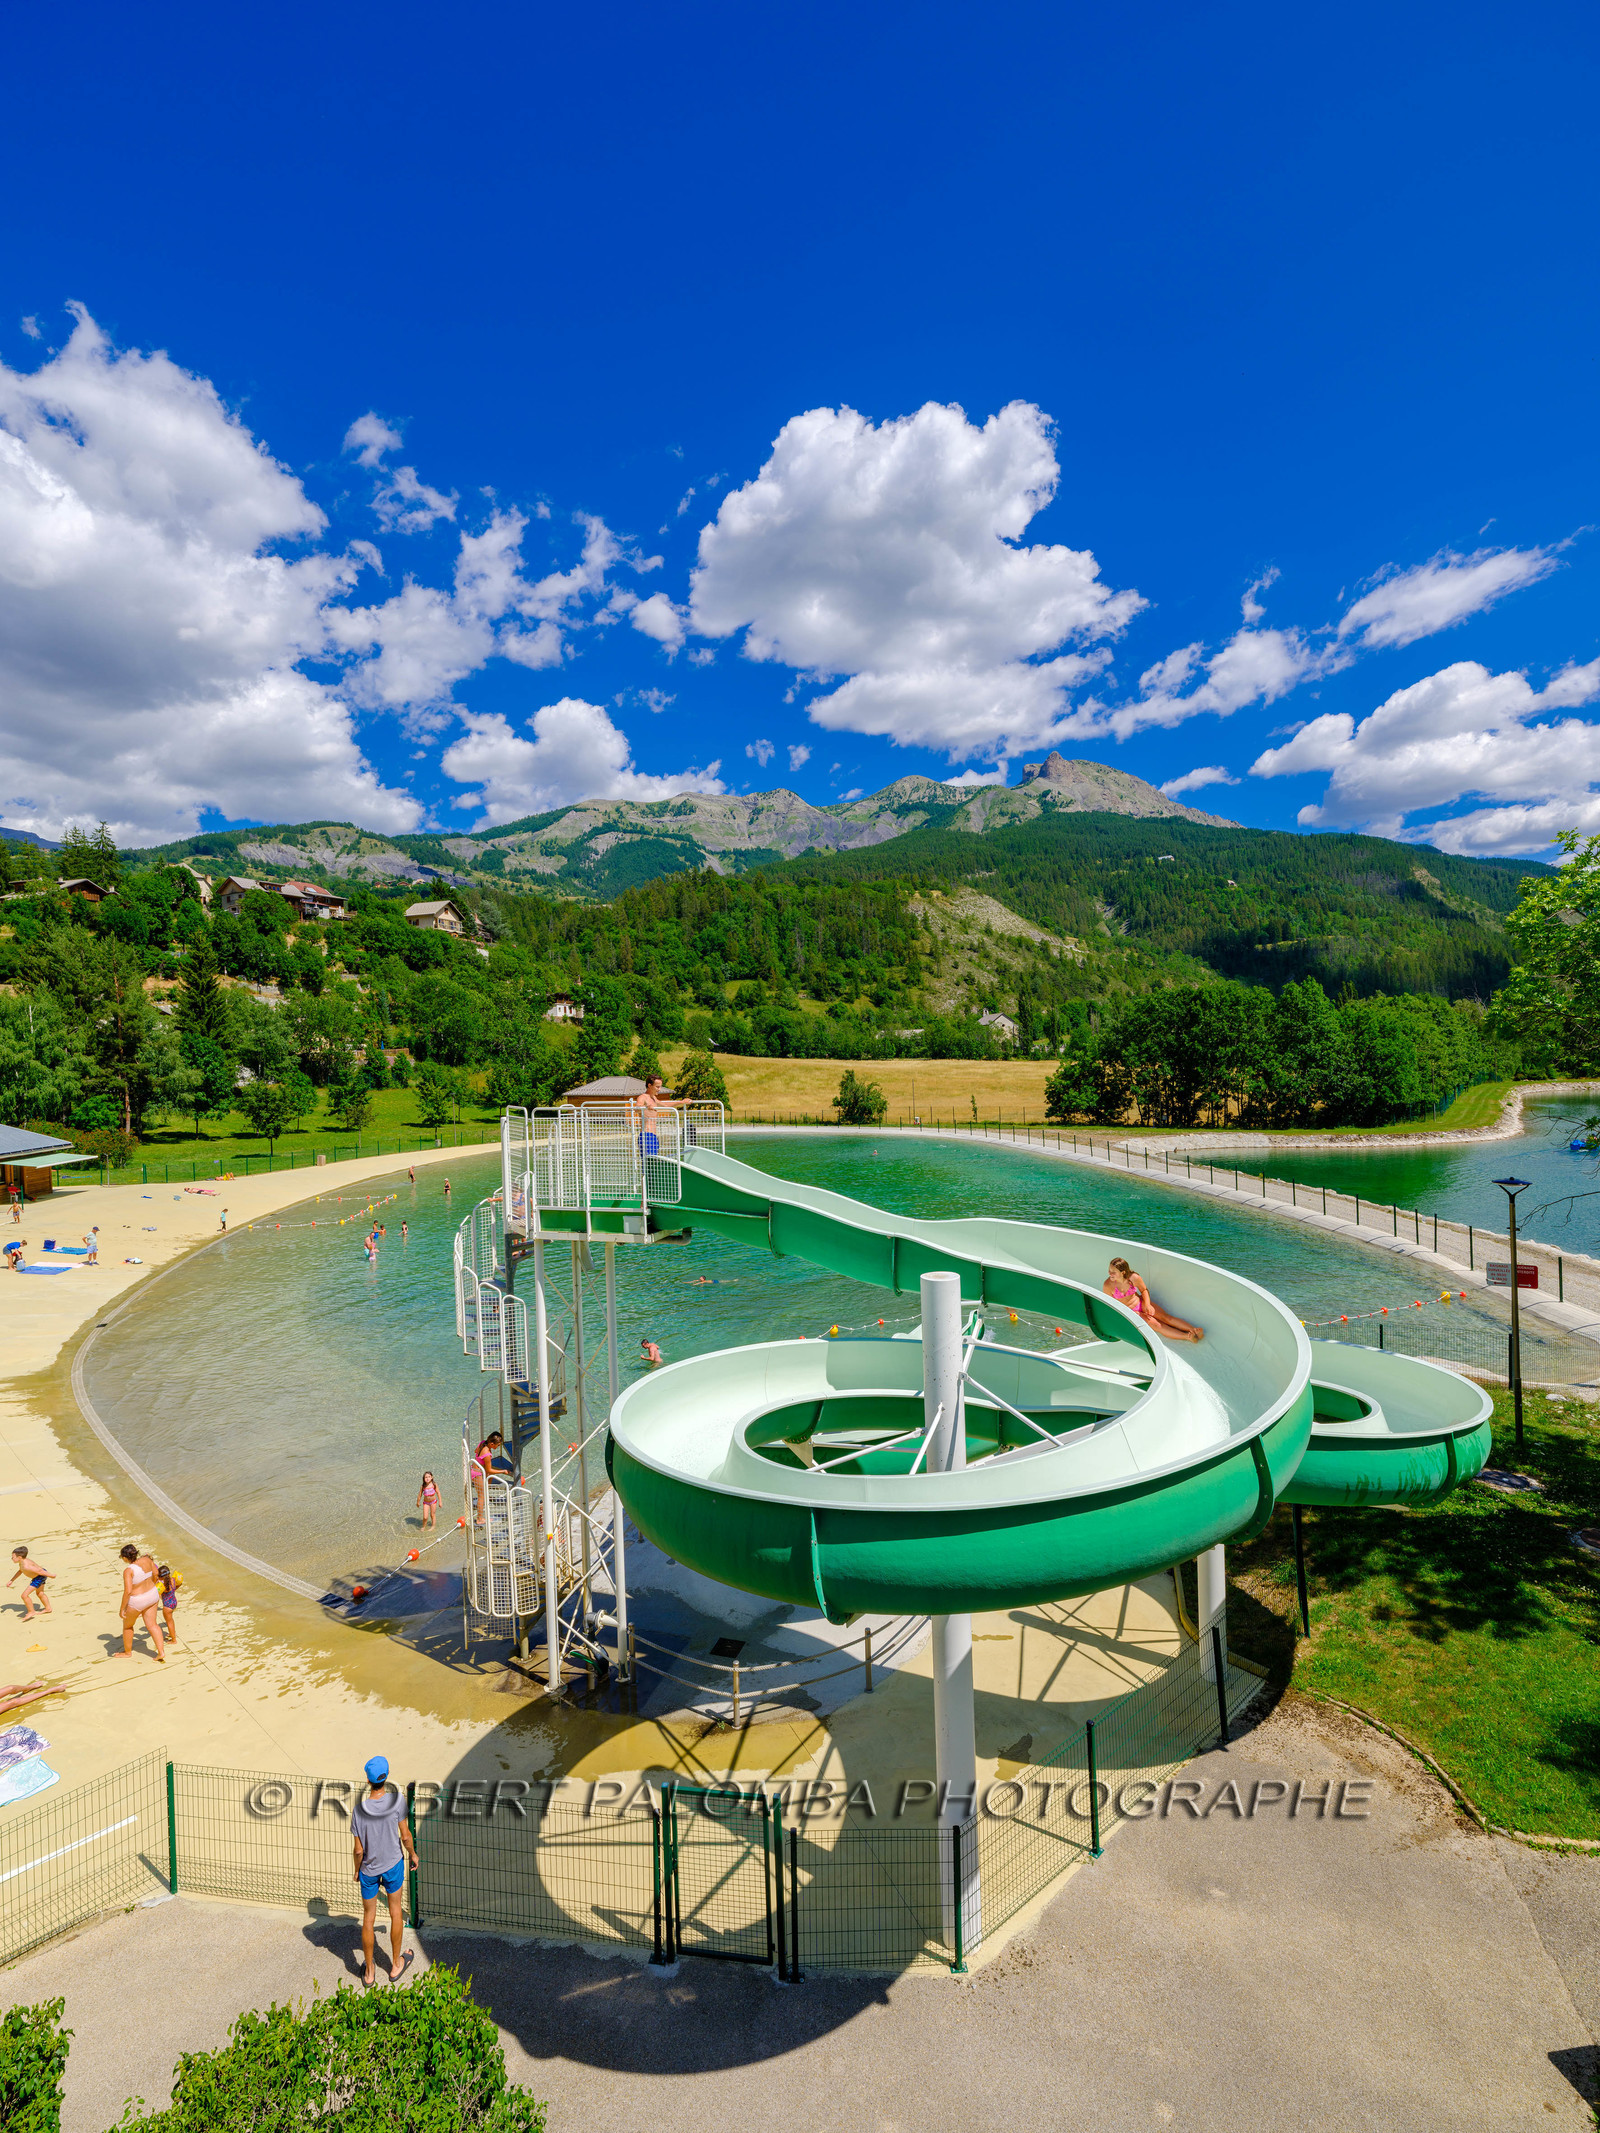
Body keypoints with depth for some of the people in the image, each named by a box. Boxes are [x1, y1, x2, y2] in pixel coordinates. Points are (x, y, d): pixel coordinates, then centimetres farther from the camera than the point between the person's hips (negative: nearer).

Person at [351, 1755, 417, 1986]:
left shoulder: (359, 1810, -25)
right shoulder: (396, 1800, -25)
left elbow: (358, 1850, -14)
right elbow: (405, 1835, -14)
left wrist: (357, 1870, 7)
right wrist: (412, 1854, 5)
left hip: (369, 1869, 0)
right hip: (393, 1864, 0)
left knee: (368, 1918, 19)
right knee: (395, 1912, 19)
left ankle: (369, 1972, 35)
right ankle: (397, 1965, 35)